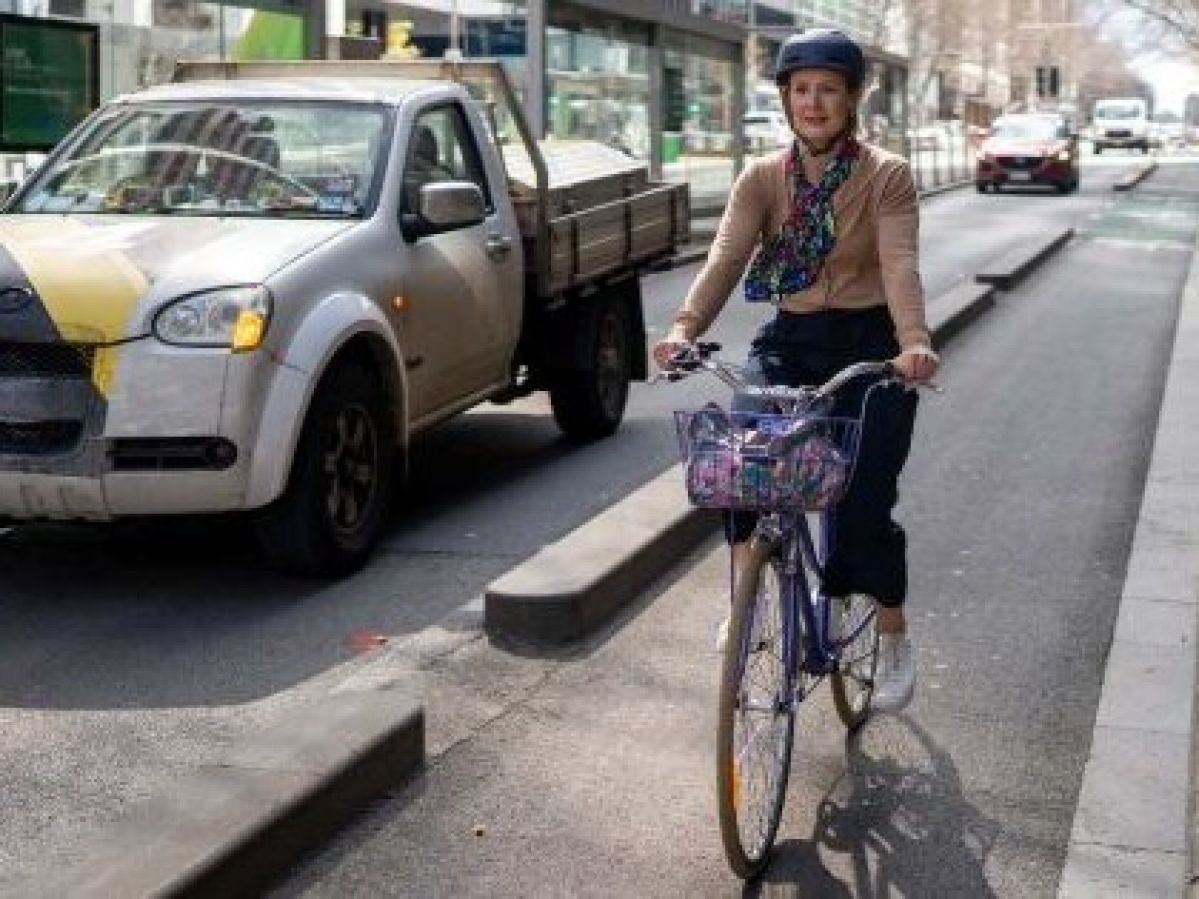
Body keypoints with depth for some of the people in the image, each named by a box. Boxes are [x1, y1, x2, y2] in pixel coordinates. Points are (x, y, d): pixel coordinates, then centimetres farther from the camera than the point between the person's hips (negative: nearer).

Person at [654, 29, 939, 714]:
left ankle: (895, 640, 16)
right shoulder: (763, 178, 1)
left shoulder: (887, 176, -7)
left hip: (870, 345, -3)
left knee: (864, 503, -9)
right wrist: (685, 328, -32)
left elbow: (900, 265, -23)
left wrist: (914, 342, -42)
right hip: (791, 341, 3)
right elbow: (726, 258, -13)